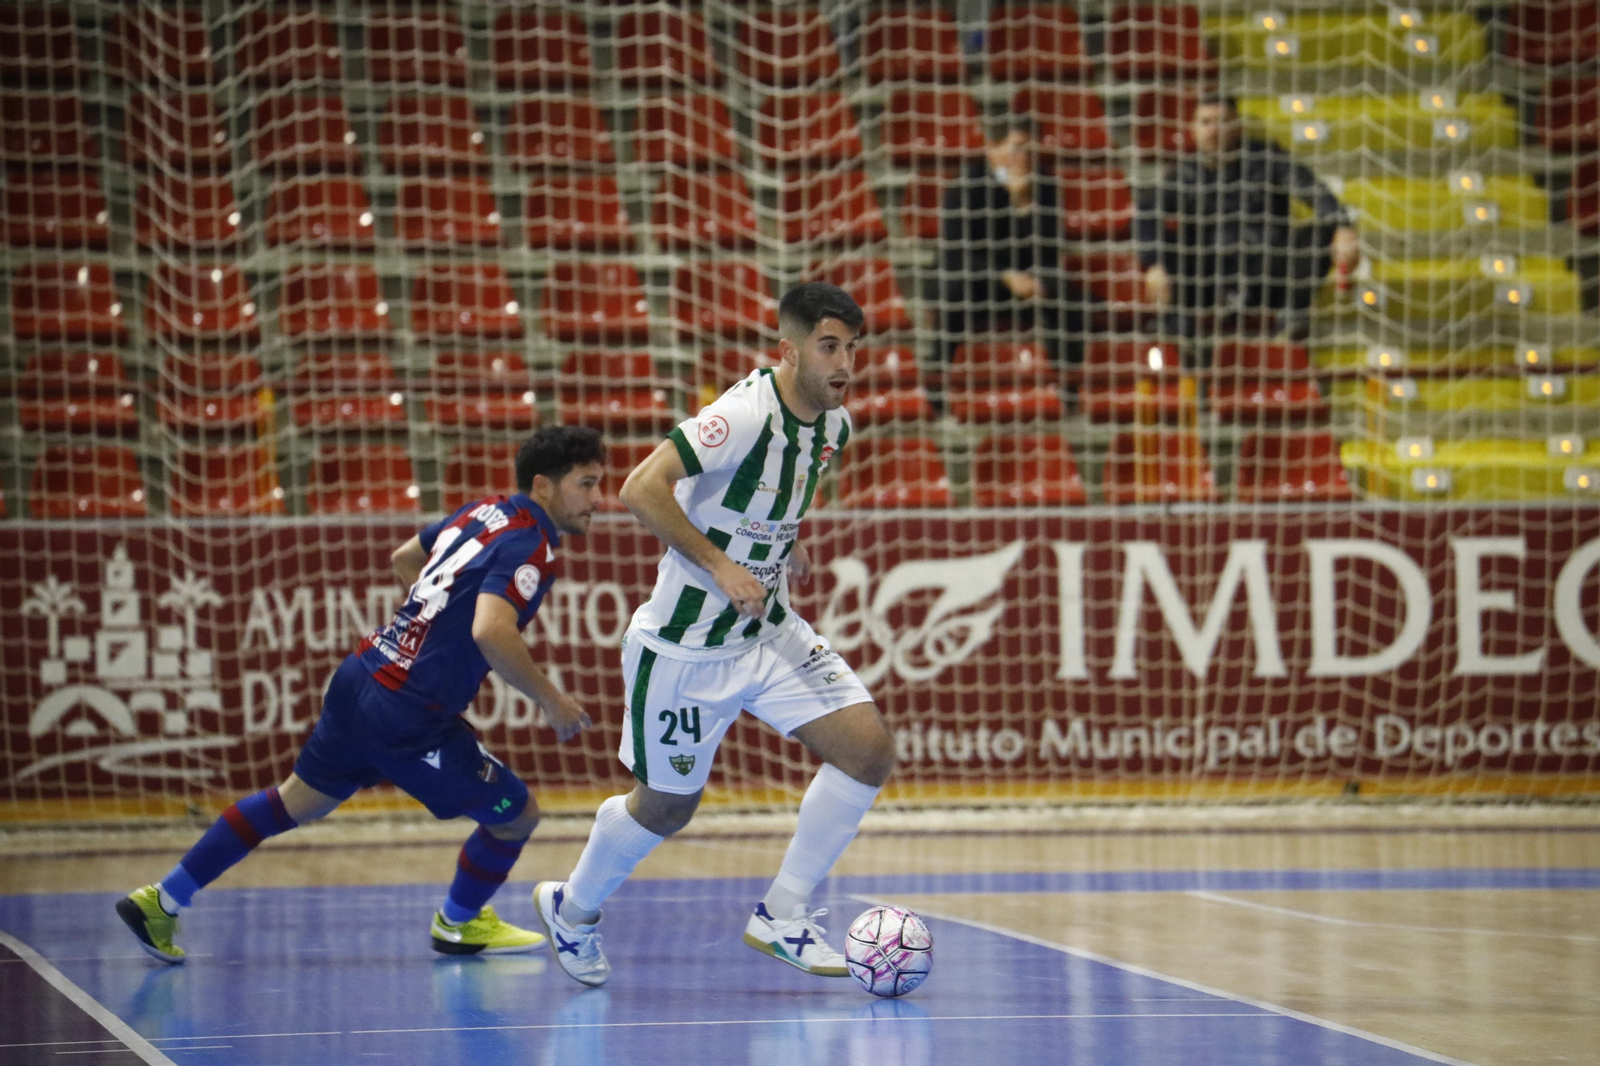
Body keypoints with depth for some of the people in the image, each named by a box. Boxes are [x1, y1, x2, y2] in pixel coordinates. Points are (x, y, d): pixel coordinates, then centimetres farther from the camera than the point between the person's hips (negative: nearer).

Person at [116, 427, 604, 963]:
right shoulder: (530, 547, -17)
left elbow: (404, 558, 26)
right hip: (409, 717, -9)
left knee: (296, 801, 23)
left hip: (359, 678, 9)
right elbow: (492, 634, -33)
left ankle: (161, 900, 25)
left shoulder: (485, 512, 10)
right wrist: (550, 700, -22)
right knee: (516, 814, 10)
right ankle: (459, 924, 34)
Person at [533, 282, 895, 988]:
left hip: (769, 631, 7)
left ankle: (781, 916, 3)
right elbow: (640, 490, -30)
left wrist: (788, 540, 7)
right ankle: (573, 908, 36)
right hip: (687, 643, -7)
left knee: (869, 750, -8)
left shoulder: (834, 424, 1)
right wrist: (720, 566, -30)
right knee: (666, 807, 7)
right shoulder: (744, 415, -25)